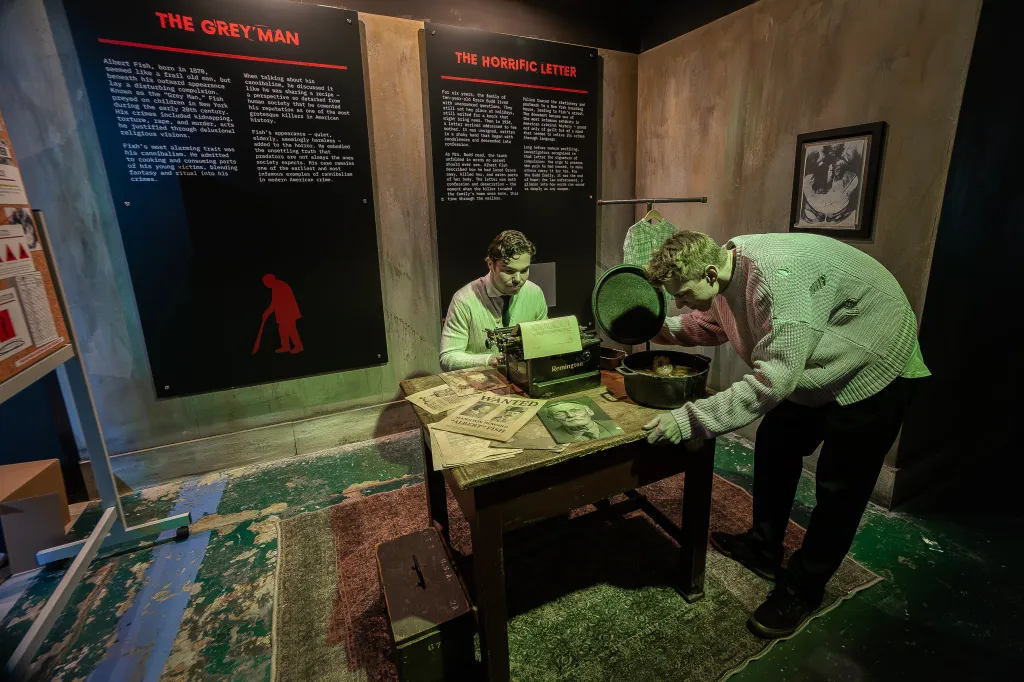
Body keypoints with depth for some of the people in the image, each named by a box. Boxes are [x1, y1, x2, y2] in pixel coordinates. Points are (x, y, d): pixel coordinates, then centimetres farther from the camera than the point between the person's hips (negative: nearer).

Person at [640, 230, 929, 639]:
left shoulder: (777, 278, -38)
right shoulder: (727, 266, -10)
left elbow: (773, 380, -40)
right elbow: (713, 322, 10)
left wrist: (690, 419, -41)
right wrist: (663, 330, -4)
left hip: (873, 369, -9)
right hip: (812, 369, 9)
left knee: (840, 486, 0)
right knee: (774, 444, 12)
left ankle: (803, 589, 19)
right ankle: (763, 549, 30)